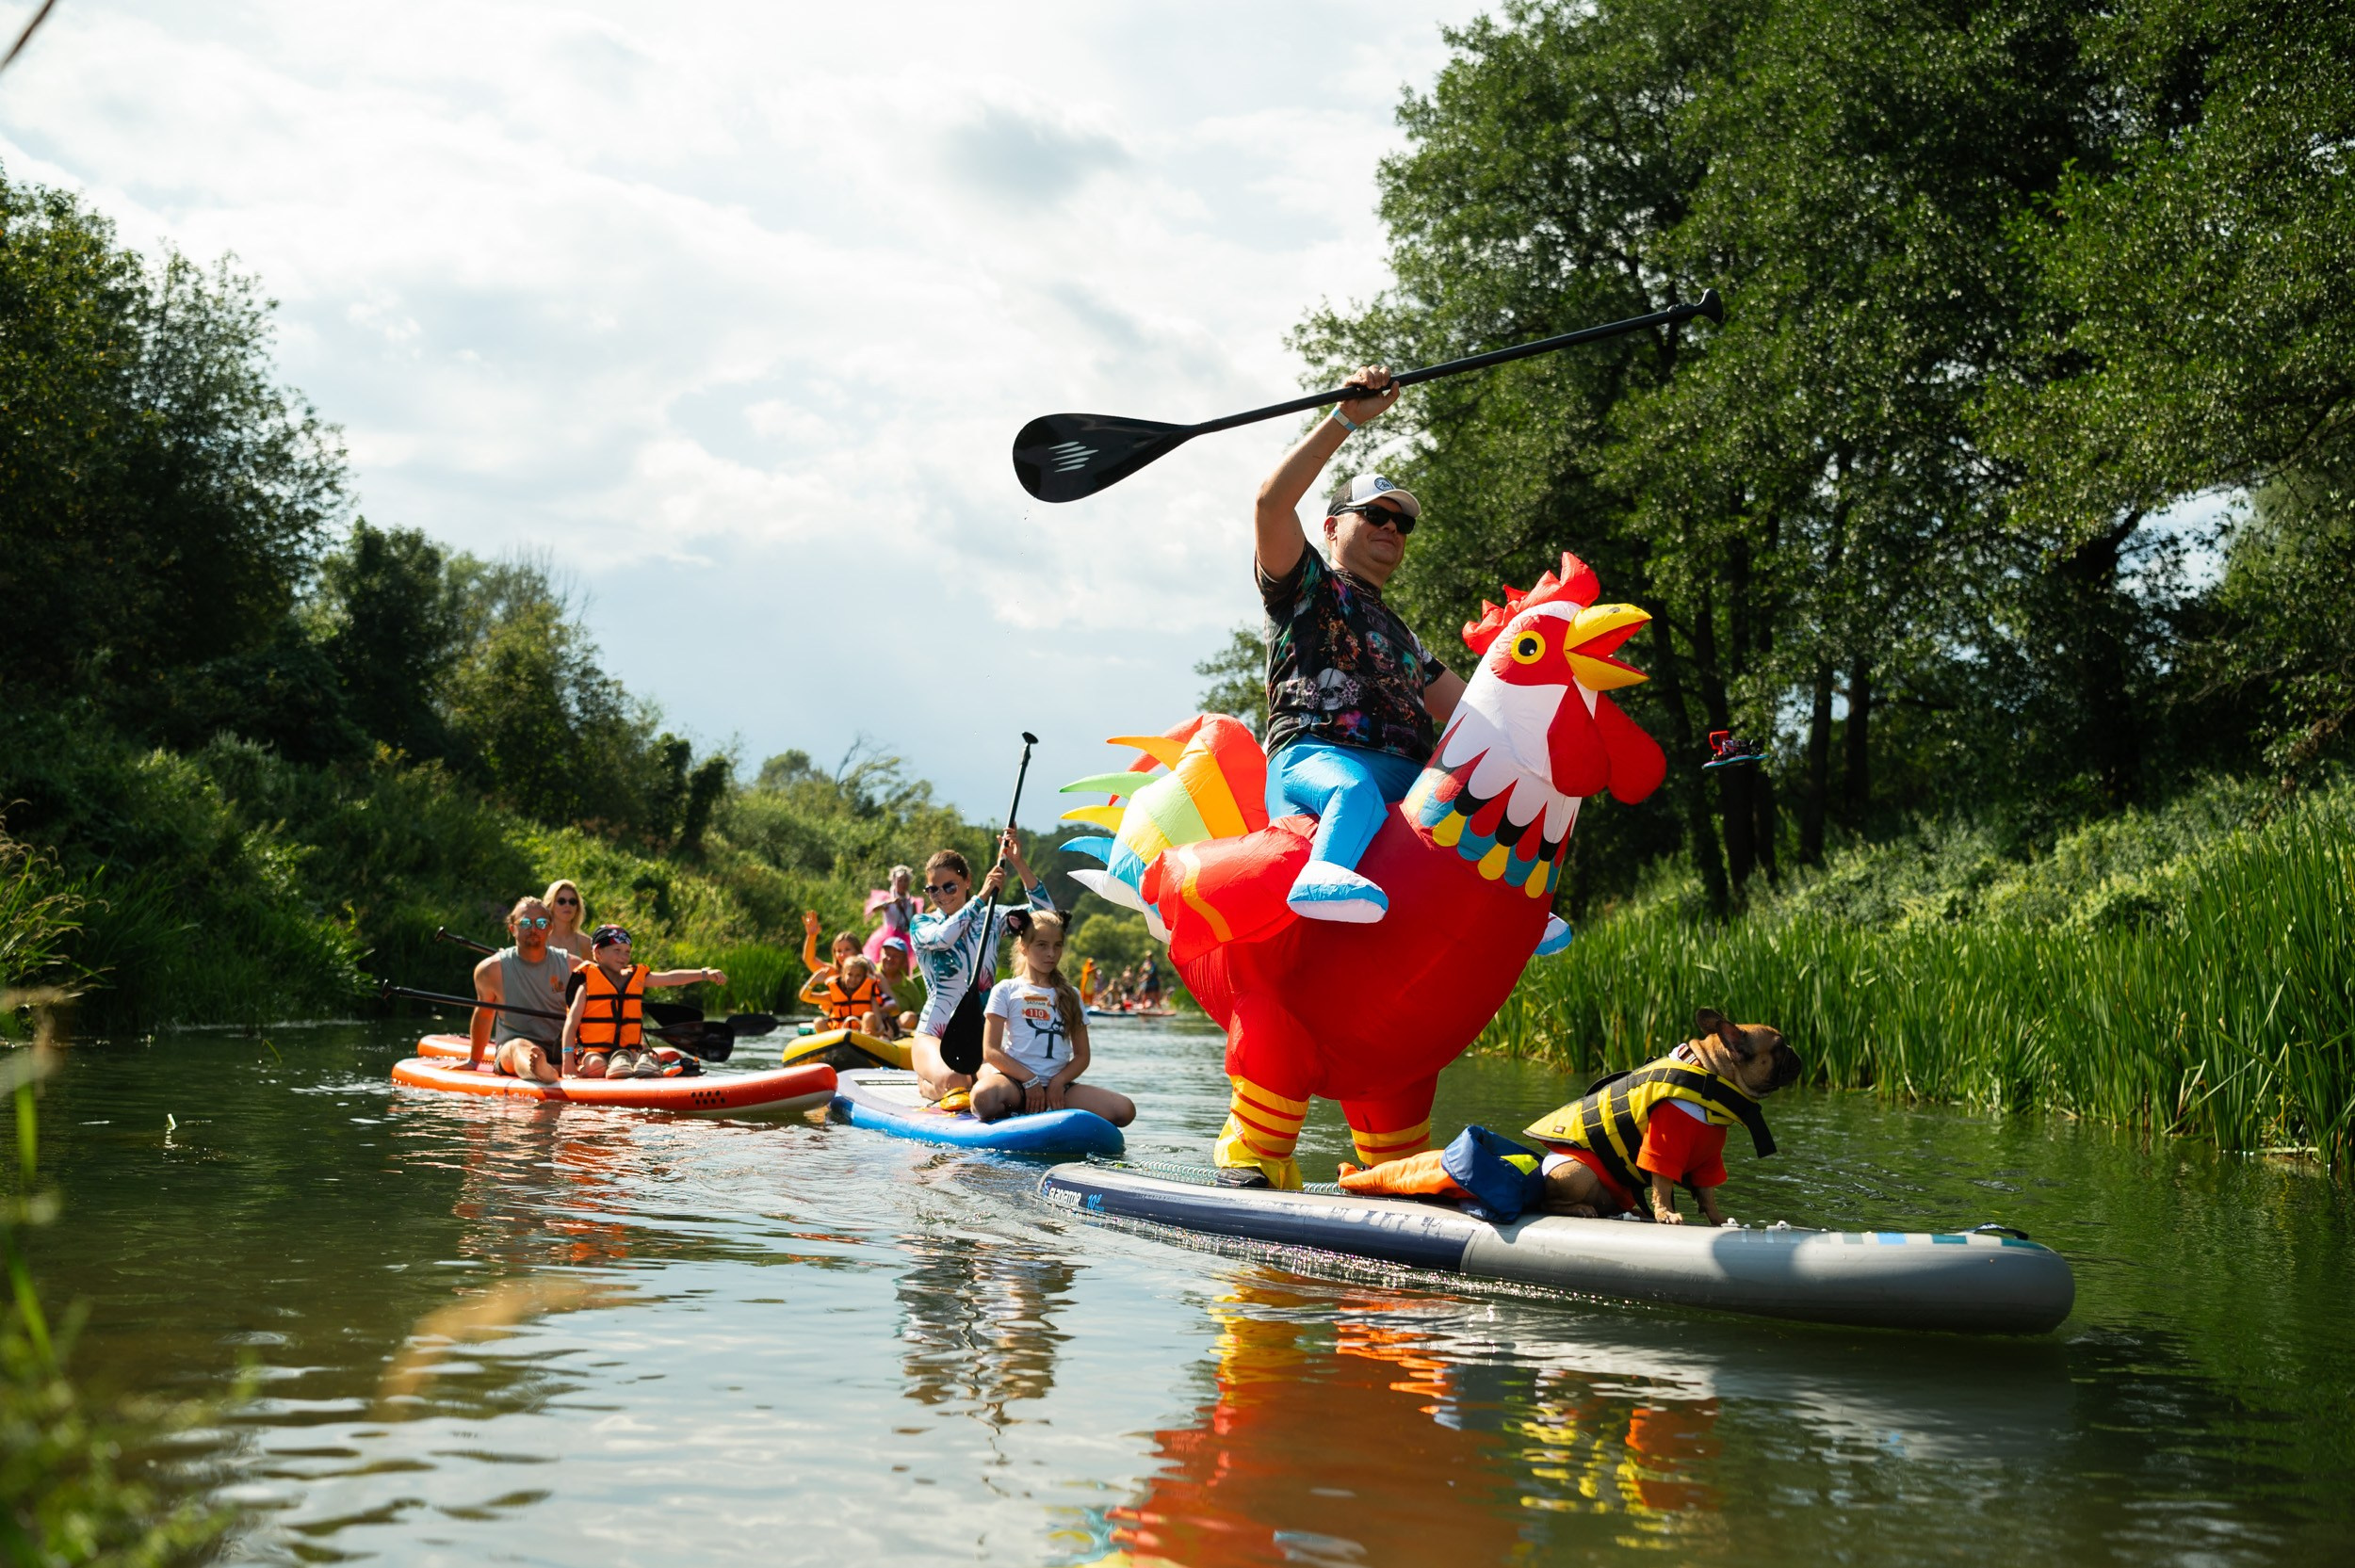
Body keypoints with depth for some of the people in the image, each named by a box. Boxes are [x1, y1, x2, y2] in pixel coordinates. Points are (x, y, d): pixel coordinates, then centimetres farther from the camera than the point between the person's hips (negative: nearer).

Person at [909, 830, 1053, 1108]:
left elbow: (1046, 914, -4)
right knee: (953, 1082, -37)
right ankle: (928, 1082, 3)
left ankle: (931, 1080, 7)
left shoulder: (991, 918, 8)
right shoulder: (921, 924, 1)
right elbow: (941, 937, -24)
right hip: (934, 1036, -4)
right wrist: (981, 897, -24)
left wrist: (1019, 864, -12)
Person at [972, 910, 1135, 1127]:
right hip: (1015, 1080, -4)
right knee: (984, 1096, -42)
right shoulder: (1005, 991, 7)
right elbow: (991, 1052, -1)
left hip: (1058, 1084, 4)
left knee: (1125, 1110, -20)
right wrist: (1030, 1080, -11)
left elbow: (1082, 1055, 13)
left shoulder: (1070, 997, 18)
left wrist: (1058, 1082, -6)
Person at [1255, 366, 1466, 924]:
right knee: (1358, 789, -41)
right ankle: (1324, 878, -66)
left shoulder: (1402, 636, 40)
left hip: (1407, 782, 8)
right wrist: (1347, 419, -1)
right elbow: (1273, 501, 1)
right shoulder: (1308, 585, 19)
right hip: (1312, 759, -8)